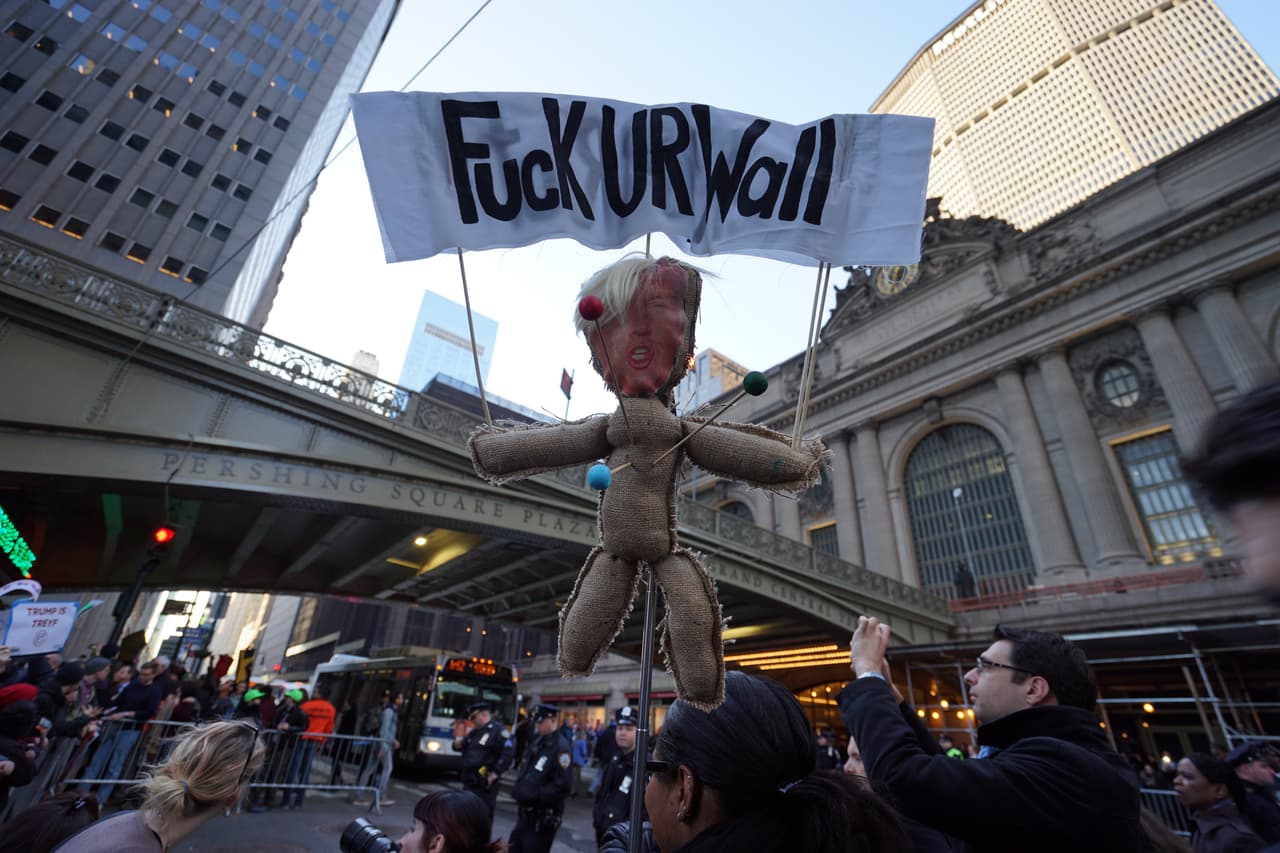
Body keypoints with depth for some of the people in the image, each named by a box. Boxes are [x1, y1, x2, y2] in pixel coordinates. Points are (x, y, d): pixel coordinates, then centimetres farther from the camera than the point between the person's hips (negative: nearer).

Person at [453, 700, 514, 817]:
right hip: (468, 783, 9)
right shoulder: (474, 732, 15)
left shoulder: (497, 730, -12)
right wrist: (458, 744, 1)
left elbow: (509, 752, -20)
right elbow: (465, 748, 24)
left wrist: (496, 773, -18)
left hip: (484, 786, -9)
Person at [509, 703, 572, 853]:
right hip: (526, 813, 9)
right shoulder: (538, 742, 9)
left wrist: (535, 795, -24)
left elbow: (561, 786, -25)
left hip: (543, 818, -9)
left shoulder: (561, 748, -20)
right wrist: (518, 790, 5)